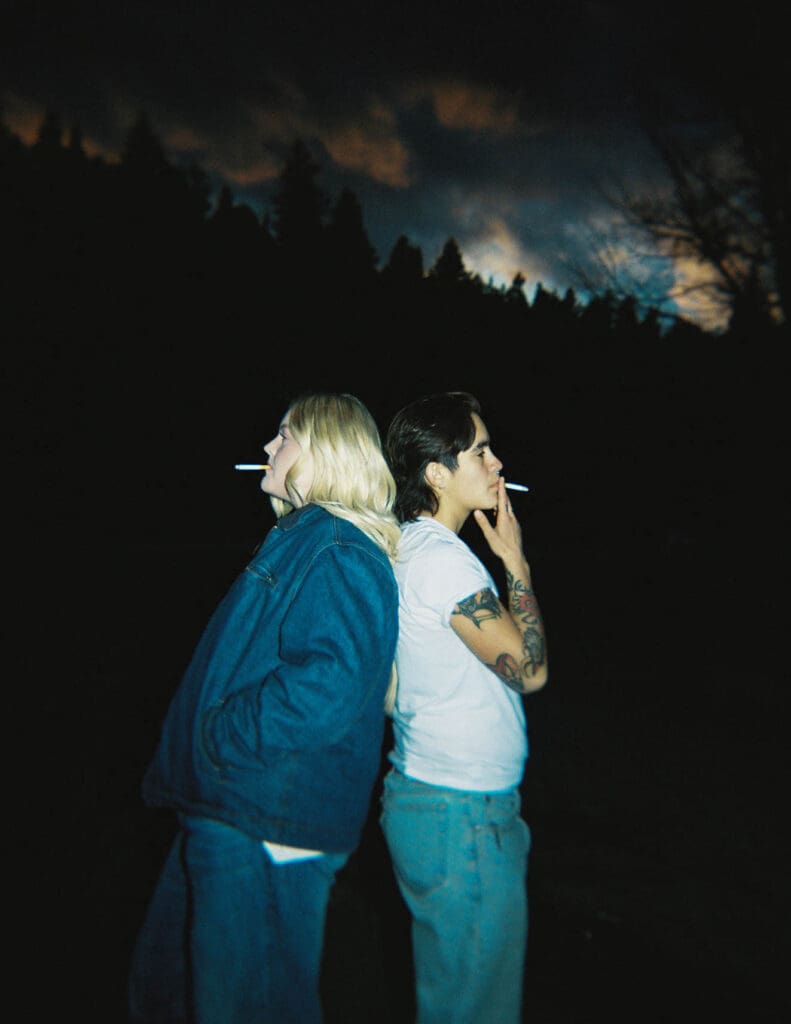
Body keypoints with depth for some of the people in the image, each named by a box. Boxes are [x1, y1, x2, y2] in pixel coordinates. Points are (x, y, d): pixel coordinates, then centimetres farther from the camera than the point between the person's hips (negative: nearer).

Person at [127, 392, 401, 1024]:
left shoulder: (338, 550, -17)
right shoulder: (302, 539, 14)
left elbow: (327, 683, -30)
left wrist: (216, 738, -20)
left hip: (267, 827, -10)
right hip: (228, 812, 10)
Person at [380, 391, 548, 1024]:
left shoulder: (410, 545, 9)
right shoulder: (443, 556, -22)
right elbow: (529, 667, -18)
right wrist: (515, 559, -11)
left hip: (426, 798, 10)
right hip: (462, 813, -10)